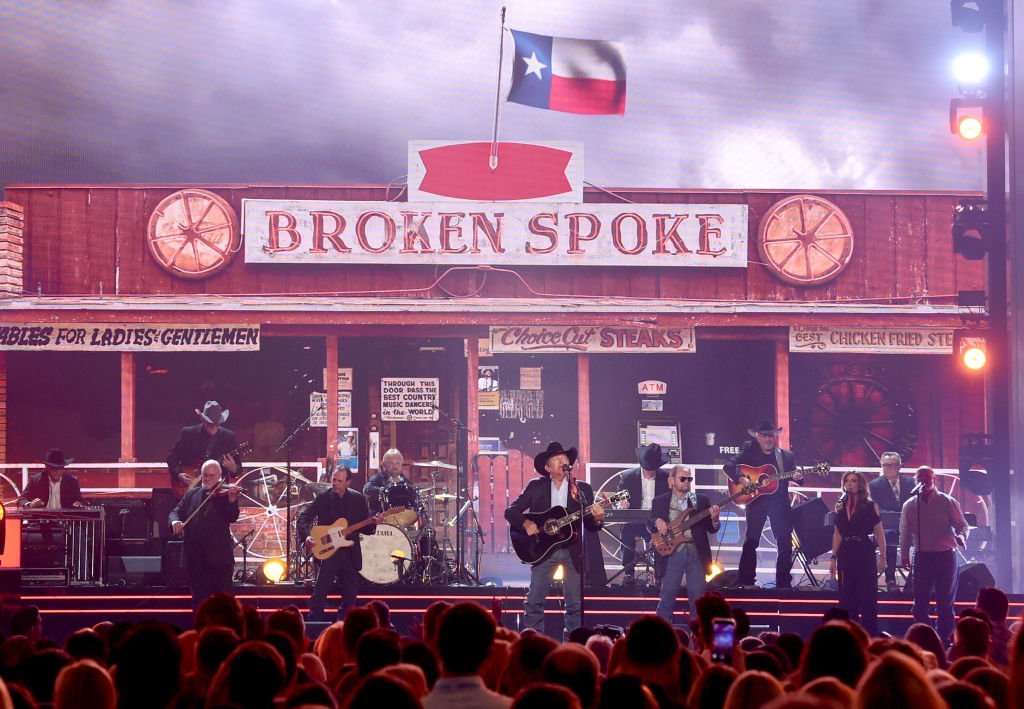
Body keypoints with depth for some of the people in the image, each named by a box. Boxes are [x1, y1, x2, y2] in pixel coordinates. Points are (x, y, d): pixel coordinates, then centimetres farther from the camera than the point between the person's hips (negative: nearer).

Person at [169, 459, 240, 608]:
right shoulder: (192, 494, 13)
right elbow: (176, 511, 9)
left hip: (219, 556, -4)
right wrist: (175, 521, -14)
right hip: (195, 558, 4)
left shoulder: (225, 494, 0)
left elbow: (232, 518, -12)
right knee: (199, 599, 11)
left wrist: (232, 501, -32)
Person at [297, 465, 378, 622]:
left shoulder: (358, 499, 4)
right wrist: (306, 536, -21)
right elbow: (303, 518, -5)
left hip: (350, 554, 3)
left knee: (350, 597, 9)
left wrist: (373, 523, -14)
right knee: (319, 594, -9)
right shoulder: (323, 498, -3)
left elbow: (366, 528, 8)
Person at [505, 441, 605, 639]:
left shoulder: (583, 489, 6)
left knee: (575, 604, -1)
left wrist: (598, 519, -19)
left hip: (573, 551, 0)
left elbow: (590, 525, 4)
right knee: (534, 602, -5)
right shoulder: (536, 487, 6)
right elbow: (511, 511, 4)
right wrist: (525, 523, -15)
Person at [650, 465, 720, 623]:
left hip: (696, 552, 1)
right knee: (667, 595, -2)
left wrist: (714, 519, -14)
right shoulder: (660, 501, 9)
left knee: (698, 597, 0)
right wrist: (657, 522, -15)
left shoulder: (701, 500, 10)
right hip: (672, 552, -1)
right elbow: (650, 524, 7)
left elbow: (711, 529, 8)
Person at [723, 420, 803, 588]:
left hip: (779, 501, 2)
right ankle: (745, 581, 1)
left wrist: (798, 477, -11)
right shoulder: (749, 450, 3)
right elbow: (728, 467, -5)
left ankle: (783, 582, 6)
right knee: (751, 541, -2)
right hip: (756, 500, -2)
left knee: (785, 542, -1)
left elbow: (796, 477, 13)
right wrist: (742, 480, -21)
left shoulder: (787, 456, 10)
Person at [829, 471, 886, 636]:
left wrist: (882, 557, -8)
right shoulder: (840, 506, 10)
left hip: (865, 553, -4)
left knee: (867, 596, -3)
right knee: (847, 596, 6)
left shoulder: (870, 506, -2)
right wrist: (834, 557, 9)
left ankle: (869, 636, 1)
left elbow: (879, 533, -2)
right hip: (845, 553, 4)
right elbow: (837, 534, 14)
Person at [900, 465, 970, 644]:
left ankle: (944, 639, 10)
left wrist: (961, 536, -19)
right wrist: (904, 555, 7)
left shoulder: (947, 502, 1)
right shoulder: (910, 505, 8)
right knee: (920, 602, 1)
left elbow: (962, 524, 2)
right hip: (922, 557, 2)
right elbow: (905, 532, 12)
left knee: (945, 602, 2)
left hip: (945, 556, -2)